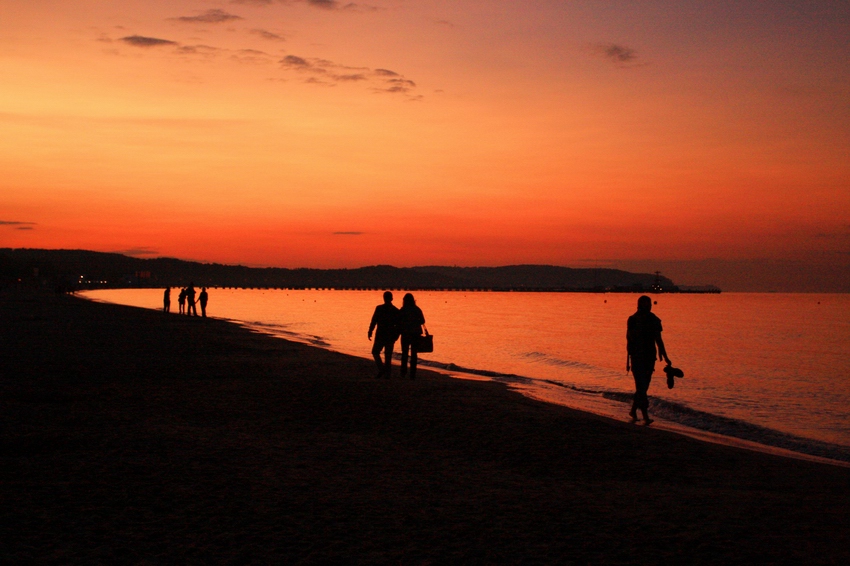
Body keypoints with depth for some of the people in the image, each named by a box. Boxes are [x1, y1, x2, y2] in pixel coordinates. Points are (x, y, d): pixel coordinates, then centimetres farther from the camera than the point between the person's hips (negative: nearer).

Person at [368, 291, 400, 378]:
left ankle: (381, 369, -6)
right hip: (391, 336, 3)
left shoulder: (379, 308, -9)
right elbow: (398, 324, 3)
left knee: (375, 352, 12)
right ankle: (387, 373, 7)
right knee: (388, 355, 9)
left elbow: (374, 321, -11)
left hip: (380, 335, -3)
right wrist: (396, 335, 12)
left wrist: (370, 332, -3)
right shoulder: (396, 311, 0)